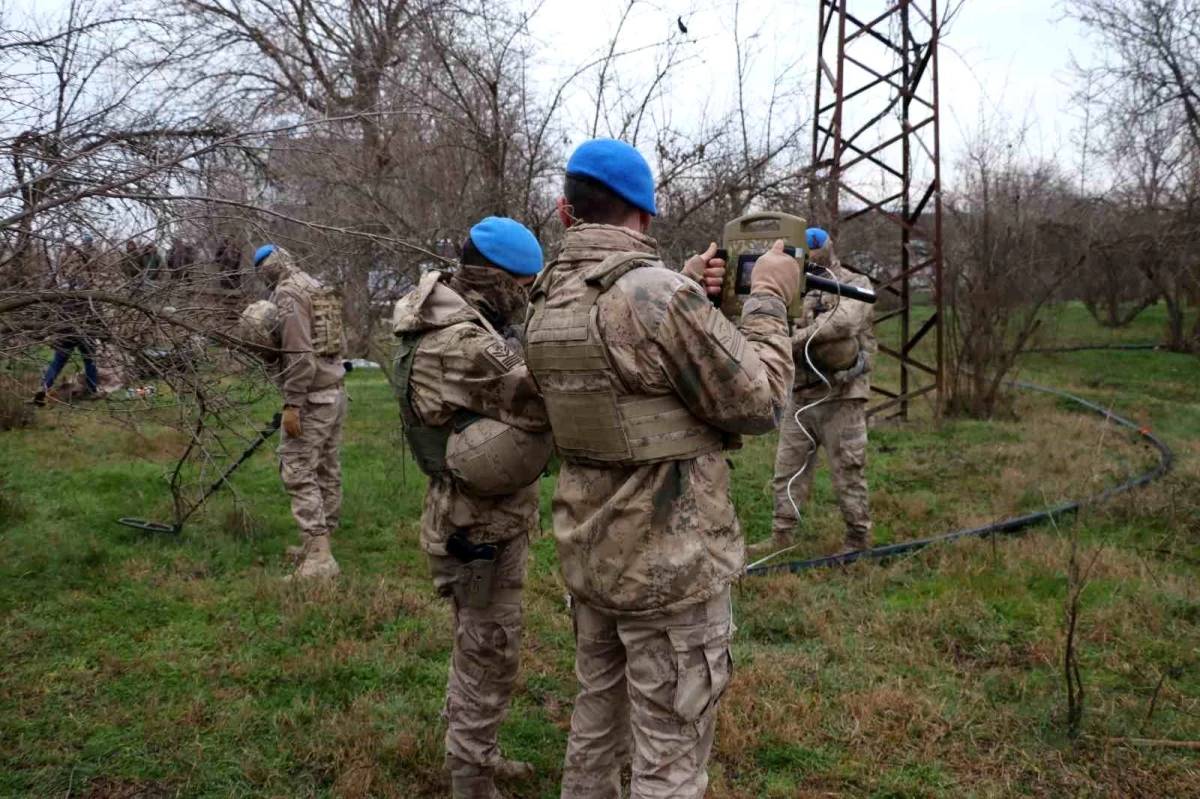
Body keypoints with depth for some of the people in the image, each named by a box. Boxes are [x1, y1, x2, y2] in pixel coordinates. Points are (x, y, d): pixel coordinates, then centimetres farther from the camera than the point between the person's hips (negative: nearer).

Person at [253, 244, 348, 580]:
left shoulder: (288, 292, -12)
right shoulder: (317, 287, 17)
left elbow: (299, 354, -20)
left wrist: (292, 403, -19)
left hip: (312, 397, -10)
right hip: (334, 391, 10)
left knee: (298, 473, -9)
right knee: (327, 471, 12)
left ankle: (318, 558, -13)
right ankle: (319, 543, 20)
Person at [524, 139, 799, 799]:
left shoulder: (547, 305, 2)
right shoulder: (660, 296, -23)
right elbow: (758, 403, -14)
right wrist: (769, 301, -2)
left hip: (588, 556, 8)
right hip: (671, 567, -7)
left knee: (596, 729, 24)